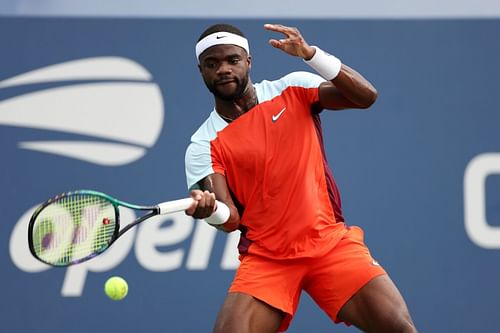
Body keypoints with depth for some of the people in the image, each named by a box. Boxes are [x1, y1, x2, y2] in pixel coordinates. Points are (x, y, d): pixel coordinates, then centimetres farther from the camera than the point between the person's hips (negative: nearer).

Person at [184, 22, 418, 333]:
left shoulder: (292, 89, 4)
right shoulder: (204, 147, 1)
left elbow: (366, 96, -7)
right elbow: (231, 220, -10)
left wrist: (311, 54, -19)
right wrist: (208, 209, -34)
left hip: (332, 242, 0)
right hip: (264, 260, 0)